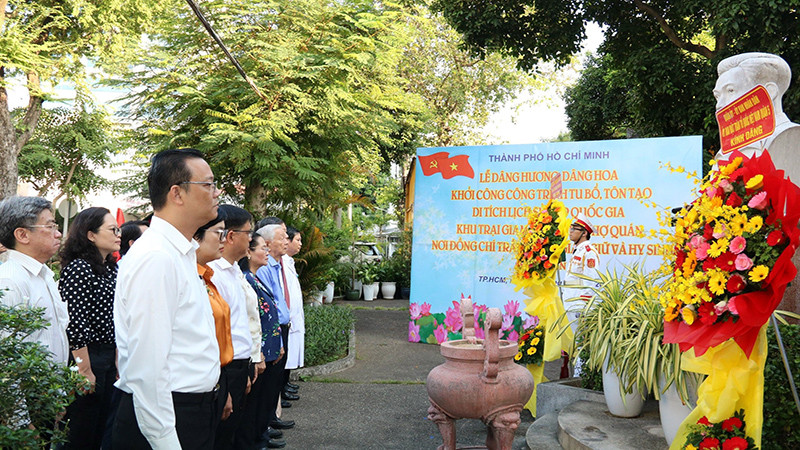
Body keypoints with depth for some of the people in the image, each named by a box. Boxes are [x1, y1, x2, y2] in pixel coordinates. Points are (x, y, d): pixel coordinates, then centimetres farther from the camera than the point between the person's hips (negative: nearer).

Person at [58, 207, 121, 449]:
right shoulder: (78, 268, -14)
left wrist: (117, 360, 13)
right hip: (86, 356, -8)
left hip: (108, 357, 8)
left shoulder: (112, 268, 11)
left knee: (100, 429, 16)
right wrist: (85, 371, -17)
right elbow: (74, 324, -18)